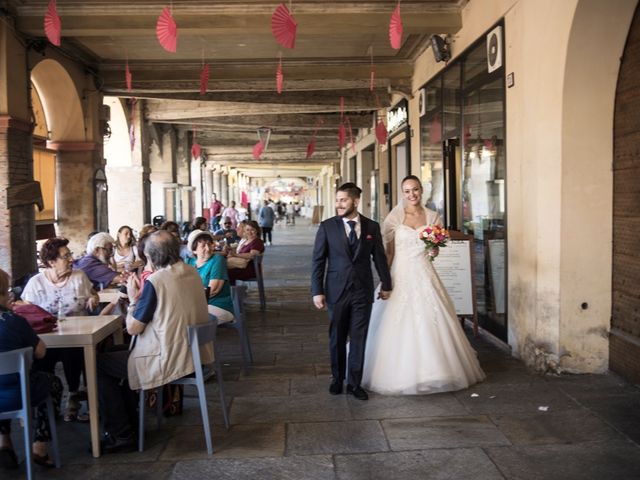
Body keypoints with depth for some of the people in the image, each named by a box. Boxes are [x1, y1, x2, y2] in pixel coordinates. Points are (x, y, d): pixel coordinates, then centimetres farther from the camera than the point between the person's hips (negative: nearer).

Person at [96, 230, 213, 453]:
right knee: (119, 354, 27)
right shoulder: (193, 273, 4)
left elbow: (133, 328, -15)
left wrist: (133, 298, -1)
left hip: (169, 362, -9)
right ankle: (128, 423, 34)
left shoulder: (155, 282, -21)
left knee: (99, 364, 8)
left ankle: (121, 435, 13)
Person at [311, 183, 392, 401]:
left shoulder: (372, 227, 2)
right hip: (336, 290, -1)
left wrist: (386, 284, 16)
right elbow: (318, 260, -2)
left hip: (363, 291, 1)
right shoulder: (327, 227, -3)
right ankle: (337, 379, 27)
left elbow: (379, 257, 10)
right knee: (337, 338, 11)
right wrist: (317, 291, -7)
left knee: (359, 338, 5)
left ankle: (354, 383, 16)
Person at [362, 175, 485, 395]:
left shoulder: (432, 217, 6)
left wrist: (434, 250, -11)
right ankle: (400, 374, 13)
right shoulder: (395, 217, -1)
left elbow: (435, 250, 12)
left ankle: (433, 371, 16)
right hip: (401, 275, -2)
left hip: (424, 276, 2)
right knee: (399, 326, -1)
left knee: (430, 324, 1)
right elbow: (389, 252, 1)